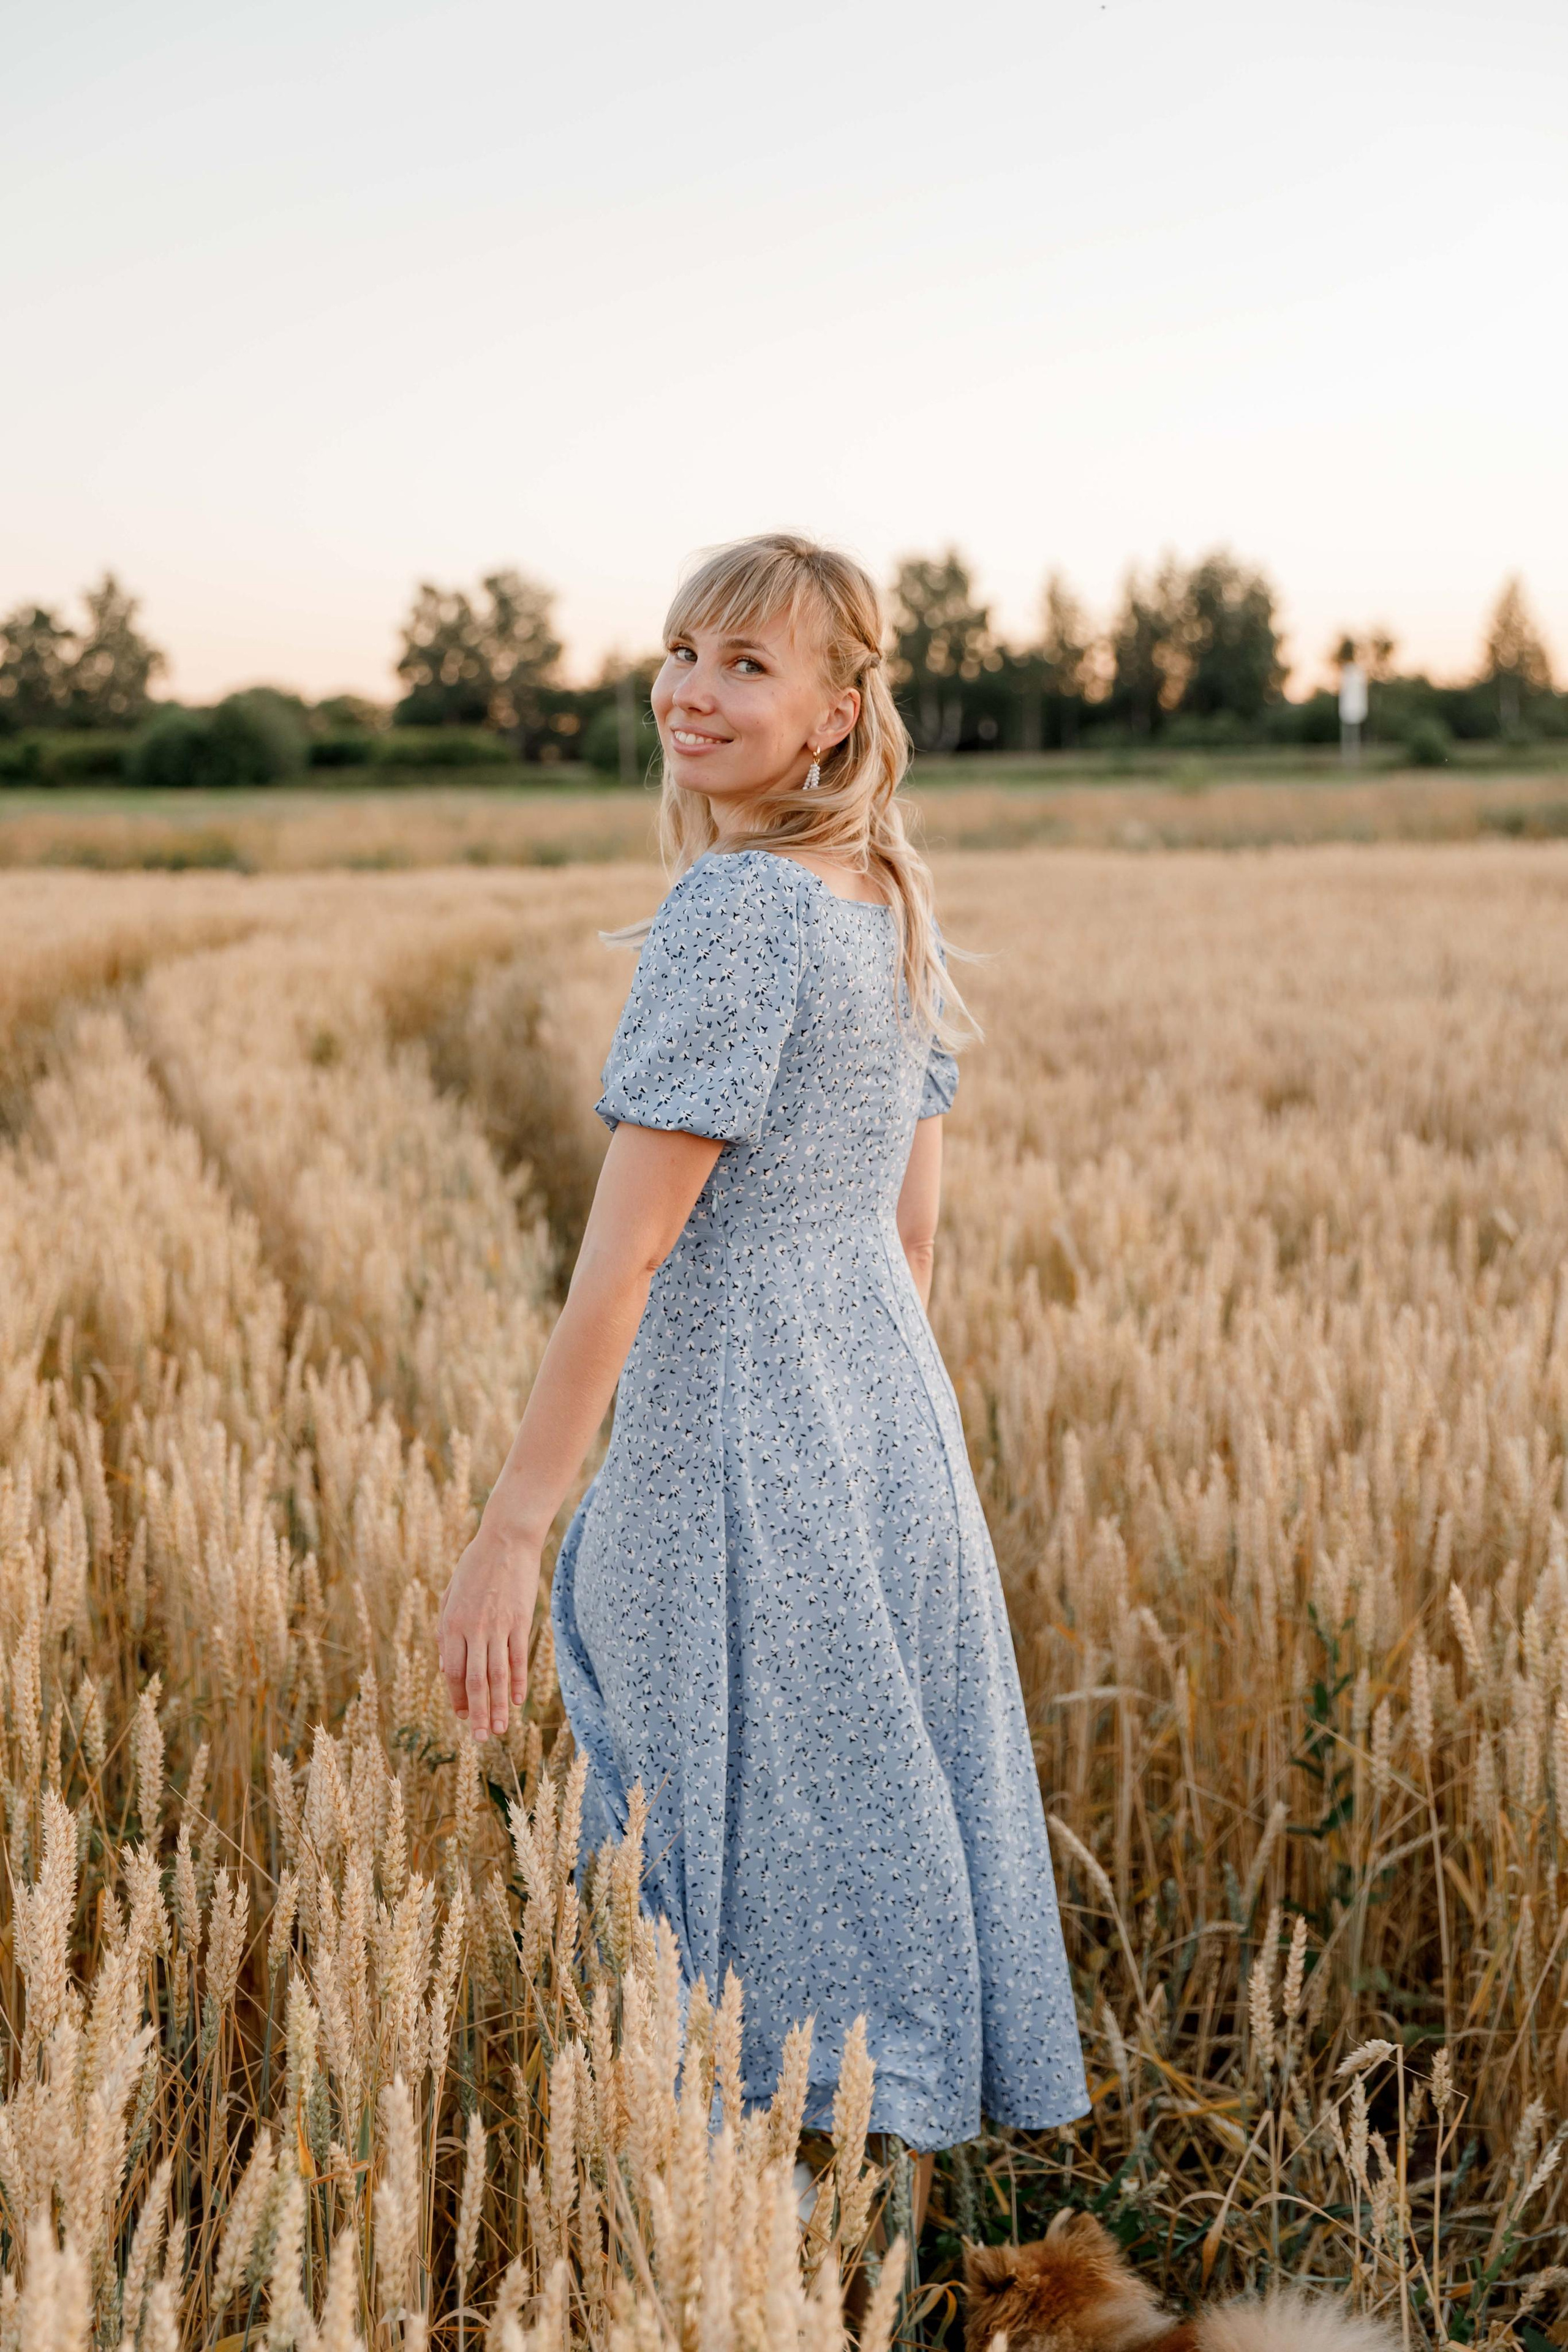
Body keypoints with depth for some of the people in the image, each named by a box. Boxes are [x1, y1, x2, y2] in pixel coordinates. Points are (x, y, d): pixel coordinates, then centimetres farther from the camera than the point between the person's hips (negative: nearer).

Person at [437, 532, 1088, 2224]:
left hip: (737, 1449, -8)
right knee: (883, 1839, 17)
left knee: (751, 1872, 4)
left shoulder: (737, 909, -18)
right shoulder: (892, 906, 8)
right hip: (895, 1429, 9)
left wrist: (514, 1525, -19)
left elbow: (630, 1242, -21)